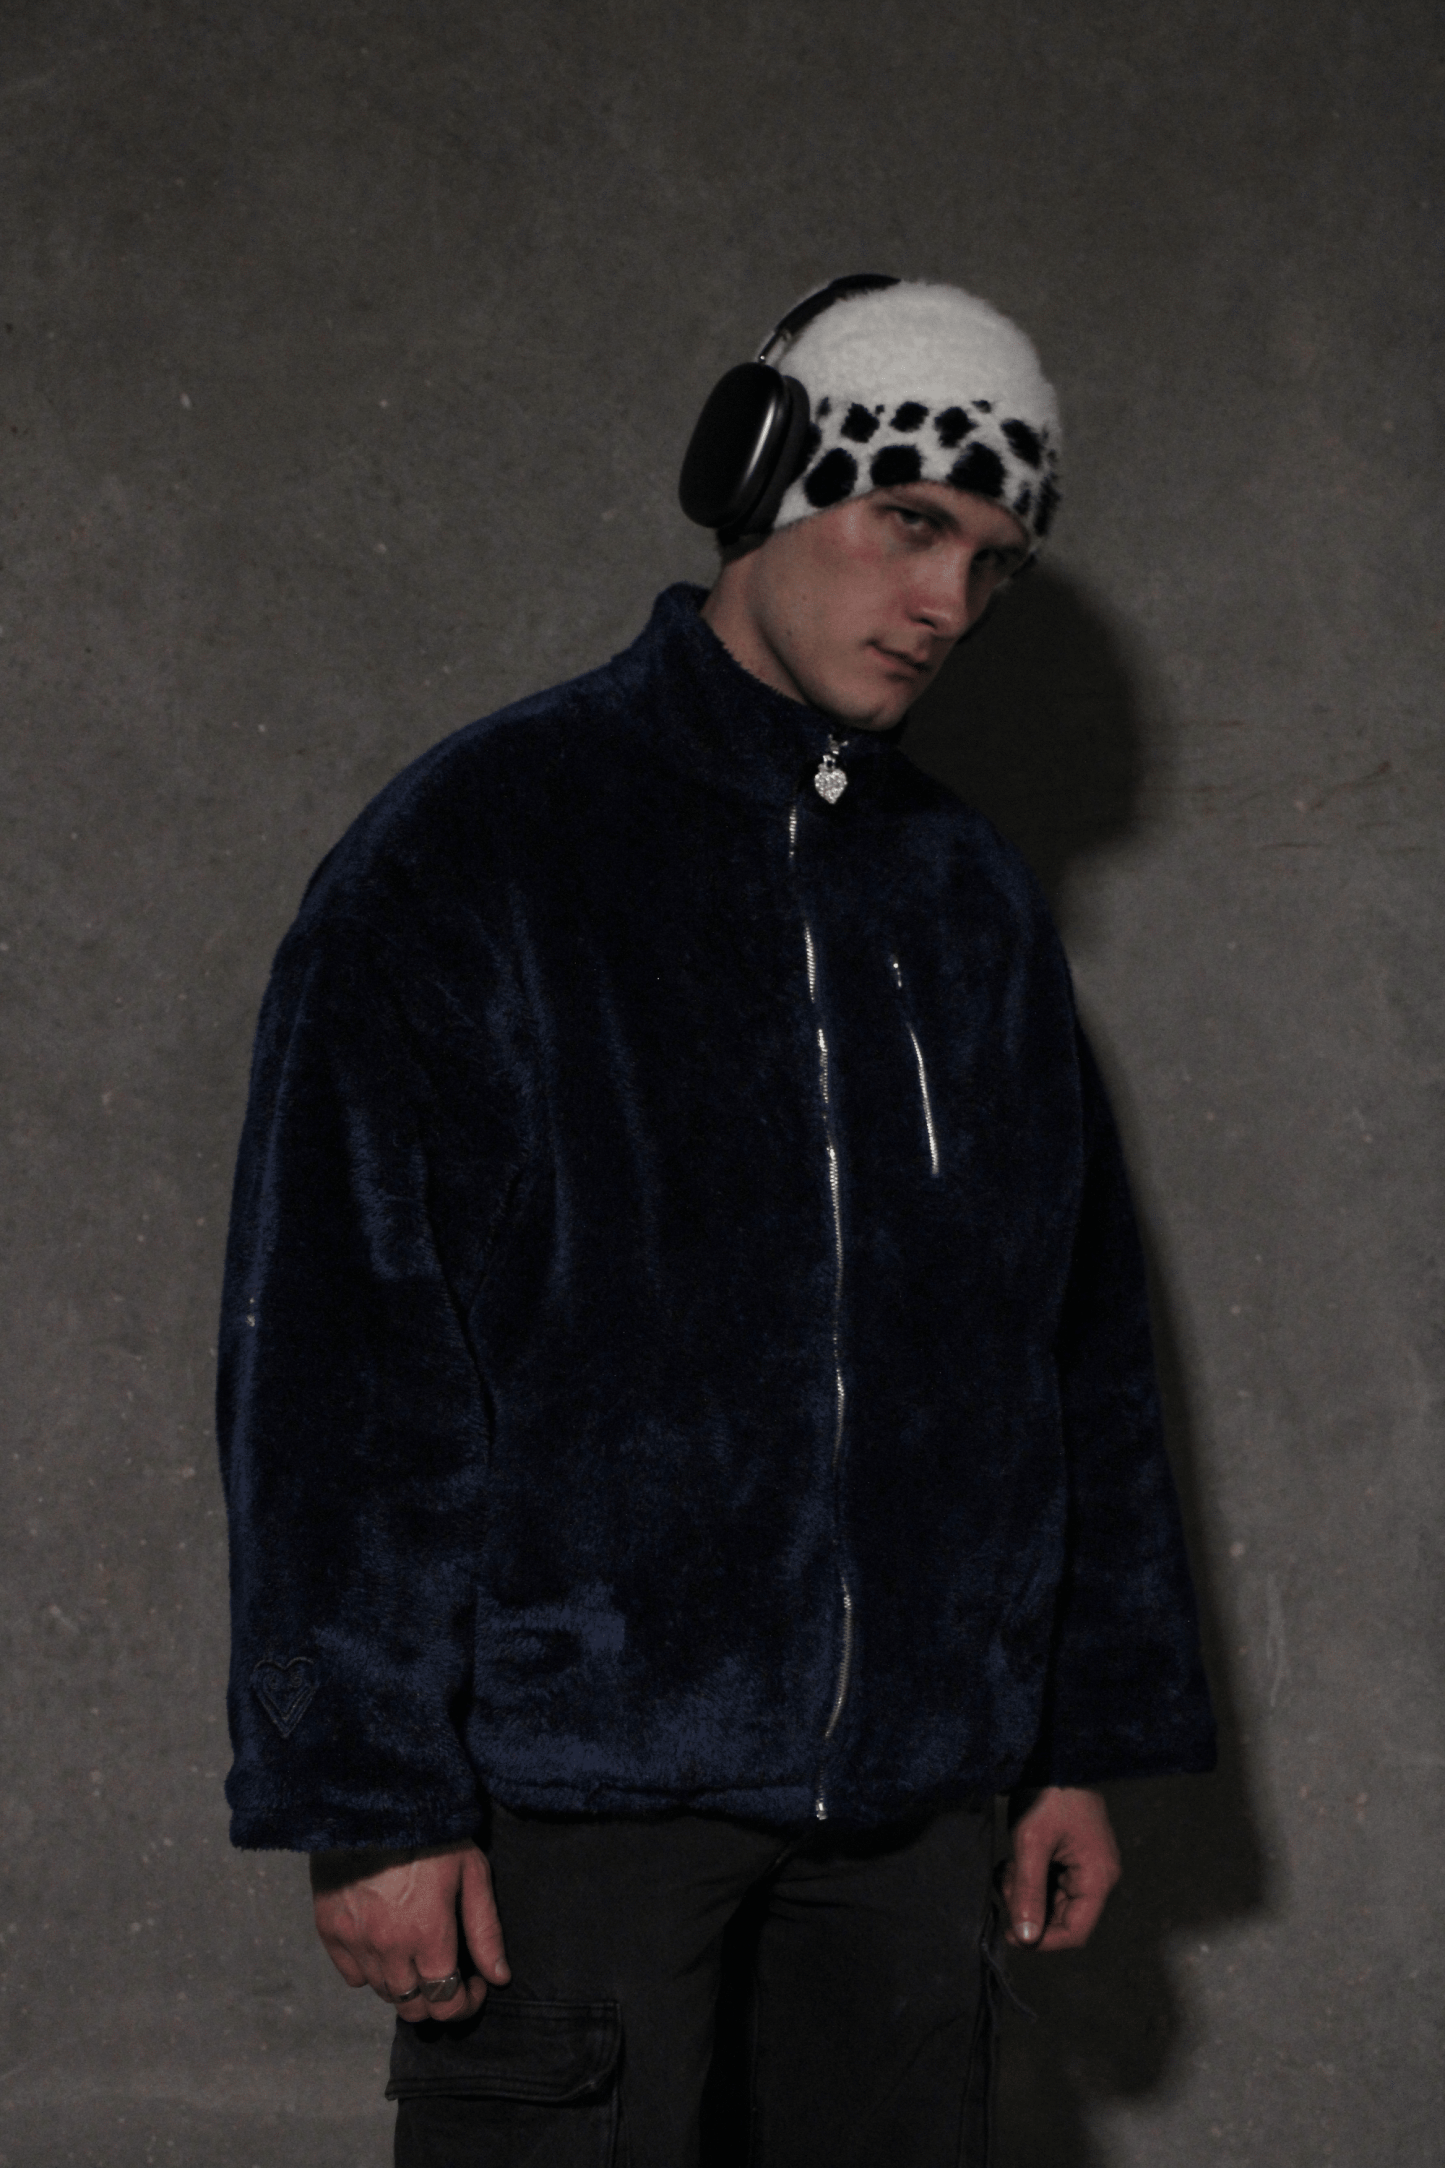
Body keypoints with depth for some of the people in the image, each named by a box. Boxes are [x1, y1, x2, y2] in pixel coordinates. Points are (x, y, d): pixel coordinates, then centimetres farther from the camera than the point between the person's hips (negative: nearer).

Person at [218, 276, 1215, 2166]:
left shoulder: (973, 899, 12)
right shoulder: (478, 849, -5)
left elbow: (1080, 1342, 17)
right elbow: (328, 1336, -9)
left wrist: (1088, 1737, 13)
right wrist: (369, 1796, -13)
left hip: (912, 1780, 5)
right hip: (581, 1776, -5)